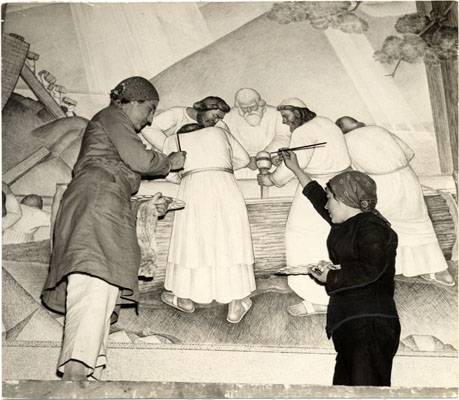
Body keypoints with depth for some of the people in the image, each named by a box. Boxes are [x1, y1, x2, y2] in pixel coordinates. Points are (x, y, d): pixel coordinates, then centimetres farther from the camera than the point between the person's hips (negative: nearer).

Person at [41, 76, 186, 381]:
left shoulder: (115, 127, 38)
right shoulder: (112, 116, 10)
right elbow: (140, 160, -3)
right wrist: (171, 162, 13)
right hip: (97, 198, -10)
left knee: (103, 291, -5)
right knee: (95, 279, -26)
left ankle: (92, 370, -15)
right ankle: (76, 370, -40)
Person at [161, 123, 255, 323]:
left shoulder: (173, 140, 21)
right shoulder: (218, 131, 25)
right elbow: (243, 159, 27)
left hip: (193, 188, -1)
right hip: (225, 186, 1)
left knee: (190, 241, 12)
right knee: (230, 242, 5)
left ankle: (184, 298, 26)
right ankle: (235, 304, 7)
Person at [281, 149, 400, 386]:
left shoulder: (372, 227, -5)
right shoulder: (348, 225, 22)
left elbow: (370, 269, -22)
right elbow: (319, 198, 38)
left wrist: (331, 277, -9)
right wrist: (296, 170, 48)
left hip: (369, 323, -9)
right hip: (350, 325, 9)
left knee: (365, 388, -17)